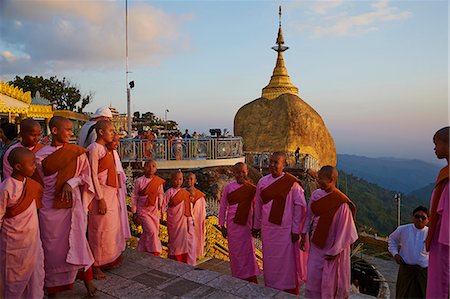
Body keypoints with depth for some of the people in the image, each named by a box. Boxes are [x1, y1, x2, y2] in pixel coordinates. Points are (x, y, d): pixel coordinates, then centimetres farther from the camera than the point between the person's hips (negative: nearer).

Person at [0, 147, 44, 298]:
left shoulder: (31, 184, -2)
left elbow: (40, 195, 17)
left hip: (33, 239, 6)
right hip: (15, 242, -6)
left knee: (36, 273, 16)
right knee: (15, 276, 14)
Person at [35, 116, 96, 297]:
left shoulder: (77, 152, -1)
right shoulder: (41, 156, -1)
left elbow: (85, 175, 2)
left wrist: (71, 183, -15)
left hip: (73, 204, 0)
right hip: (50, 206, 0)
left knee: (77, 243, 2)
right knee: (52, 246, 8)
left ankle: (87, 278, 19)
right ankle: (52, 288, 25)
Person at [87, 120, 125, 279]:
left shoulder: (107, 149, 13)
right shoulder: (94, 148, -13)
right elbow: (93, 175, -17)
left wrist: (116, 192, 14)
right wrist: (100, 199, -19)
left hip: (112, 194, 9)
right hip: (102, 194, -9)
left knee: (112, 227, 16)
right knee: (100, 230, 0)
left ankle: (109, 260, 30)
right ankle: (96, 266, 14)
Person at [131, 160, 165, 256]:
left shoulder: (159, 182, 0)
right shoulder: (139, 181, -8)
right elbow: (134, 197, -2)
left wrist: (160, 208, 9)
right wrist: (134, 213, -3)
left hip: (154, 211, 3)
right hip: (143, 210, -3)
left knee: (146, 233, 8)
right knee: (151, 231, -14)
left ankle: (141, 251, 27)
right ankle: (155, 253, -3)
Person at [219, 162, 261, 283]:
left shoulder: (252, 188, 0)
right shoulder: (228, 187, -1)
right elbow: (223, 207, 3)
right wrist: (222, 225, 3)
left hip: (247, 224, 0)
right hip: (233, 225, 1)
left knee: (248, 252, 1)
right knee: (235, 252, 9)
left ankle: (250, 279, 13)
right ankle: (238, 278, 23)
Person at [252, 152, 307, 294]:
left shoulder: (292, 182, -10)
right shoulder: (262, 182, 3)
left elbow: (300, 206, -9)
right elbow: (258, 205, 11)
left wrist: (296, 229, -10)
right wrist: (256, 226, 15)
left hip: (285, 230, -4)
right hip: (267, 228, 4)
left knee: (287, 262, 5)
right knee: (270, 261, 15)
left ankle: (290, 291, 22)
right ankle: (270, 286, 32)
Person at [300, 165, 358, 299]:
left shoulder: (341, 203, -22)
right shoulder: (316, 194, -6)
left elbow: (344, 229, -17)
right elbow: (309, 215, 6)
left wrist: (334, 251, -12)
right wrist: (303, 236, 8)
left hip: (333, 247, -4)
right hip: (316, 244, 5)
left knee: (330, 280, 11)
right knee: (313, 277, 11)